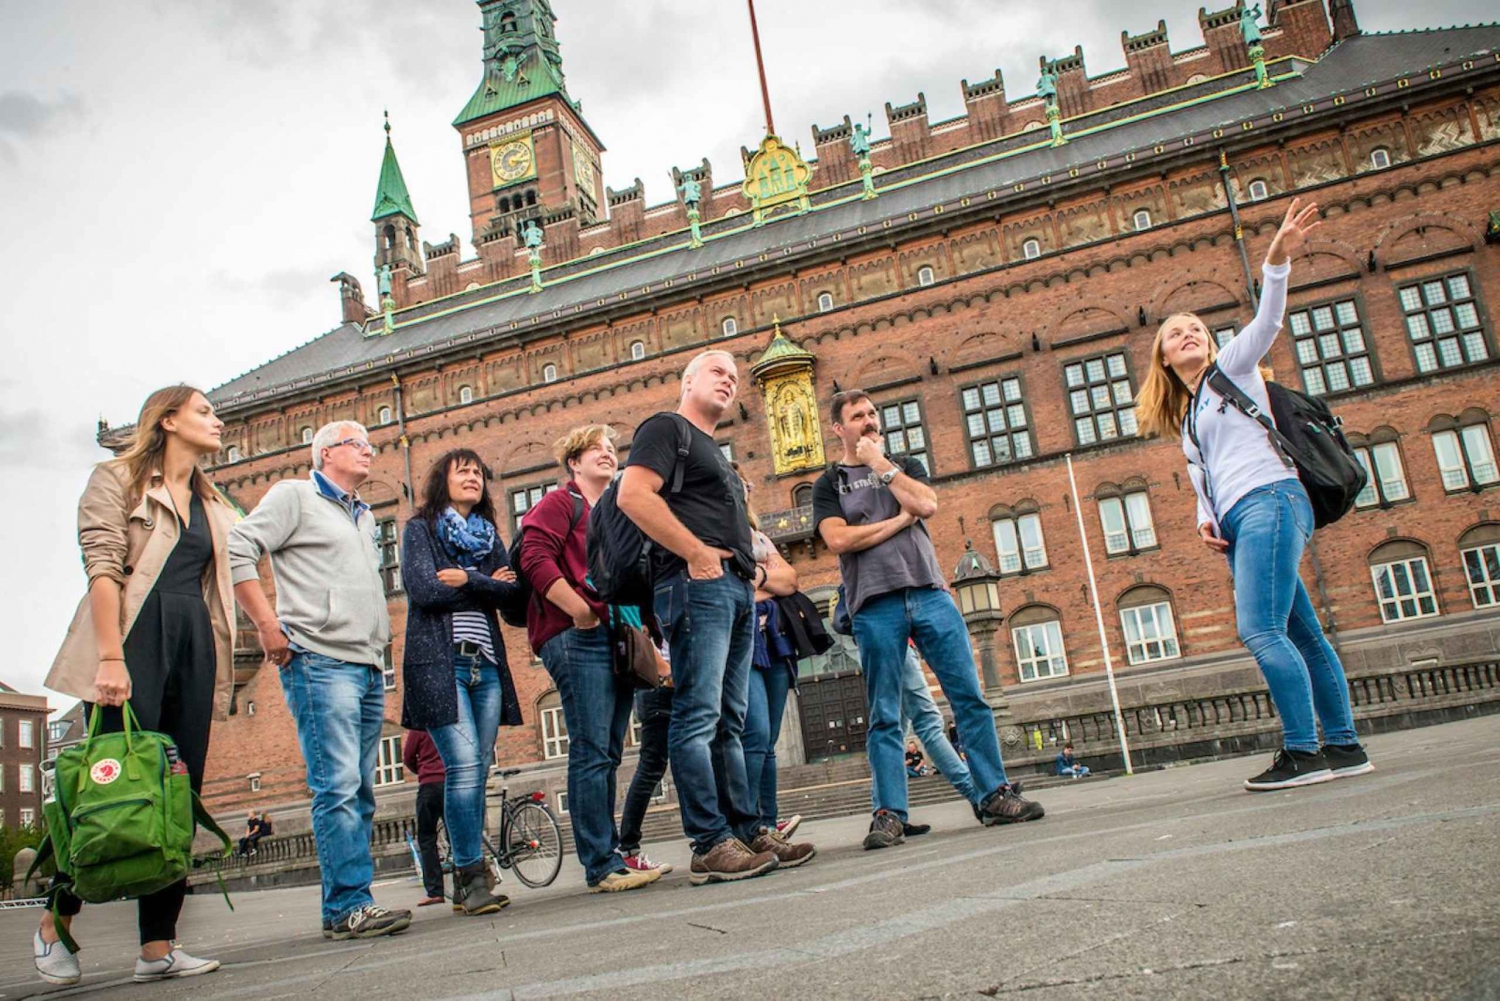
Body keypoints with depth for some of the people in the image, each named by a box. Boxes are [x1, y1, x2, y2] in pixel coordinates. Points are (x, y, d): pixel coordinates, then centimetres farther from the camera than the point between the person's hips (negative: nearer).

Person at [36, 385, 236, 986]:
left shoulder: (214, 507, 21)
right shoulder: (117, 480, 4)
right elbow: (102, 569, -8)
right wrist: (111, 658, -19)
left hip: (195, 648, 6)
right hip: (135, 640, -6)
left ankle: (157, 946, 6)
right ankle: (56, 921, 15)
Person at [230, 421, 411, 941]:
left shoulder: (365, 517, 25)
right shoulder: (294, 496, 3)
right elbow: (238, 550, -8)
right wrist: (269, 626, -14)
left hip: (368, 667, 8)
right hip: (320, 663, -8)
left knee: (359, 792, 7)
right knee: (338, 786, -13)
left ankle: (347, 905, 12)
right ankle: (348, 906, -12)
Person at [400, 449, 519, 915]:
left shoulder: (489, 535, 20)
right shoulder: (420, 529, 7)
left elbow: (512, 589, 5)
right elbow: (423, 589, -10)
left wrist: (467, 581, -11)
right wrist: (489, 586, -3)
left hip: (485, 663, 5)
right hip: (439, 662, -5)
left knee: (476, 773, 4)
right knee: (464, 767, -15)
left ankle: (467, 880, 10)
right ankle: (472, 877, -10)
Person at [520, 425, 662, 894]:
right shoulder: (559, 504, 2)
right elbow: (535, 558, -13)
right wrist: (582, 613, -18)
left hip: (618, 640, 8)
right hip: (576, 640, -8)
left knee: (607, 754, 10)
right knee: (591, 752, -10)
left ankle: (610, 858, 16)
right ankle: (601, 866, -8)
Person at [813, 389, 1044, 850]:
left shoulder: (905, 465, 21)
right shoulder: (829, 483, 12)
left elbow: (927, 505, 0)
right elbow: (839, 539, -5)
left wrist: (880, 464, 3)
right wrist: (899, 519, 0)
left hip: (929, 592, 3)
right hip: (875, 604, -2)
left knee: (970, 697, -2)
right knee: (884, 717, -3)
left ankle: (995, 795, 6)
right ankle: (889, 814, 1)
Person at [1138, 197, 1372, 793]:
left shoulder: (1231, 369, 9)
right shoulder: (1186, 415, 26)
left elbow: (1266, 320, -7)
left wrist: (1278, 259, -22)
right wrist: (1206, 521, 6)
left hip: (1268, 499, -8)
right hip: (1237, 521, 8)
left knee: (1260, 629, -18)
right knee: (1300, 633, 7)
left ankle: (1303, 753, -15)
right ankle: (1343, 746, 11)